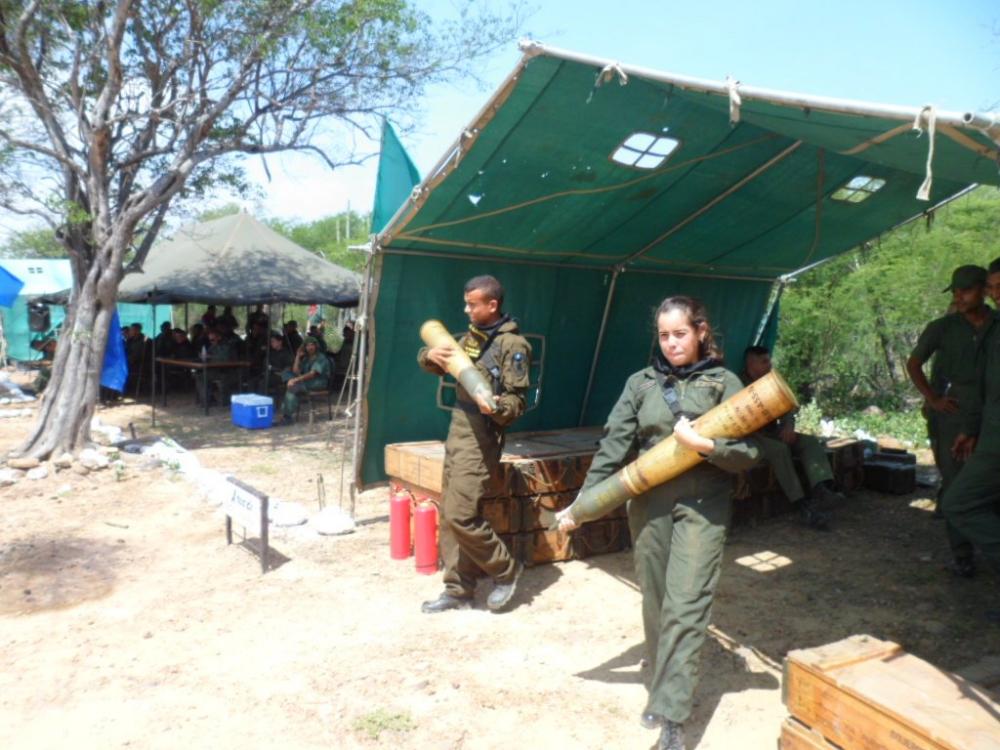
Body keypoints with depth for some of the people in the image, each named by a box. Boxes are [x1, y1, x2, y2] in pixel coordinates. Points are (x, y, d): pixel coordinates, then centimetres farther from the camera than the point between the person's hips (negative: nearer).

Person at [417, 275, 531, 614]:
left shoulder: (512, 344, -12)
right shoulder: (470, 336, 11)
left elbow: (517, 400, -15)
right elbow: (434, 365, 18)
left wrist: (496, 408, -36)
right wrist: (430, 355, -5)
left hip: (481, 437, -8)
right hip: (457, 430, 8)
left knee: (460, 515, -11)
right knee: (449, 515, 10)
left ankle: (506, 570, 11)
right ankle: (458, 590, 21)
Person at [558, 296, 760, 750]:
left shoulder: (724, 383, 0)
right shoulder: (641, 383, 6)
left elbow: (749, 453, -3)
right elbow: (613, 447, 2)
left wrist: (704, 445, -20)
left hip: (703, 506, -3)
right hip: (648, 504, 3)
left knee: (685, 606, -8)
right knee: (655, 604, 12)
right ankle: (664, 689, 30)